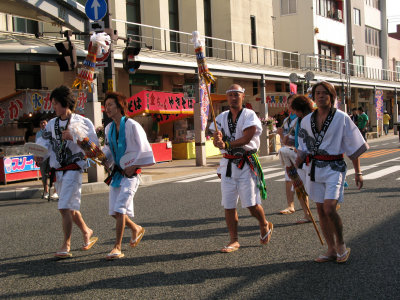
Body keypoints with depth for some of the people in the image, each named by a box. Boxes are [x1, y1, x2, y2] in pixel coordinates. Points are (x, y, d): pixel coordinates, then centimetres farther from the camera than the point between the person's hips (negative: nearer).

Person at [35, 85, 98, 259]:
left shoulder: (82, 122, -5)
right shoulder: (52, 124, 11)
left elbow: (94, 144, -10)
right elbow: (44, 142, 7)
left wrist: (73, 137, -20)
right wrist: (40, 155, -13)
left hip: (73, 169, -6)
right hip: (57, 171, 7)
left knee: (65, 207, -14)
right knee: (71, 208, 16)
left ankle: (66, 245, -6)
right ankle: (87, 232, 36)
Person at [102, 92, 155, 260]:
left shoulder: (131, 126, -11)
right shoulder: (109, 128, 10)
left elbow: (142, 149, -11)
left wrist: (132, 166, -13)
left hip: (130, 173, -7)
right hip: (117, 172, 8)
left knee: (120, 209, -15)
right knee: (114, 211, 9)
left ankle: (117, 248, -9)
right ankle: (136, 229, 35)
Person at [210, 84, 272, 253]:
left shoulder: (249, 115, -3)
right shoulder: (221, 118, 12)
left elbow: (246, 138, -16)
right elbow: (217, 141, 0)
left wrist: (226, 144, -21)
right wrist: (218, 139, -23)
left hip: (247, 164, -4)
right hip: (228, 163, 5)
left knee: (251, 203, -5)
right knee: (228, 205, 4)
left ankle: (265, 226, 24)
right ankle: (234, 240, 14)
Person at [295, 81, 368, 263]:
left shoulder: (341, 118, -4)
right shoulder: (307, 120, 8)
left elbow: (354, 146, -2)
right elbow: (303, 149, 14)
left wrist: (358, 172, -4)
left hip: (334, 168, -5)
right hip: (314, 168, 5)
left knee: (329, 209, -18)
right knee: (321, 211, 6)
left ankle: (341, 245, 6)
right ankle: (331, 250, 18)